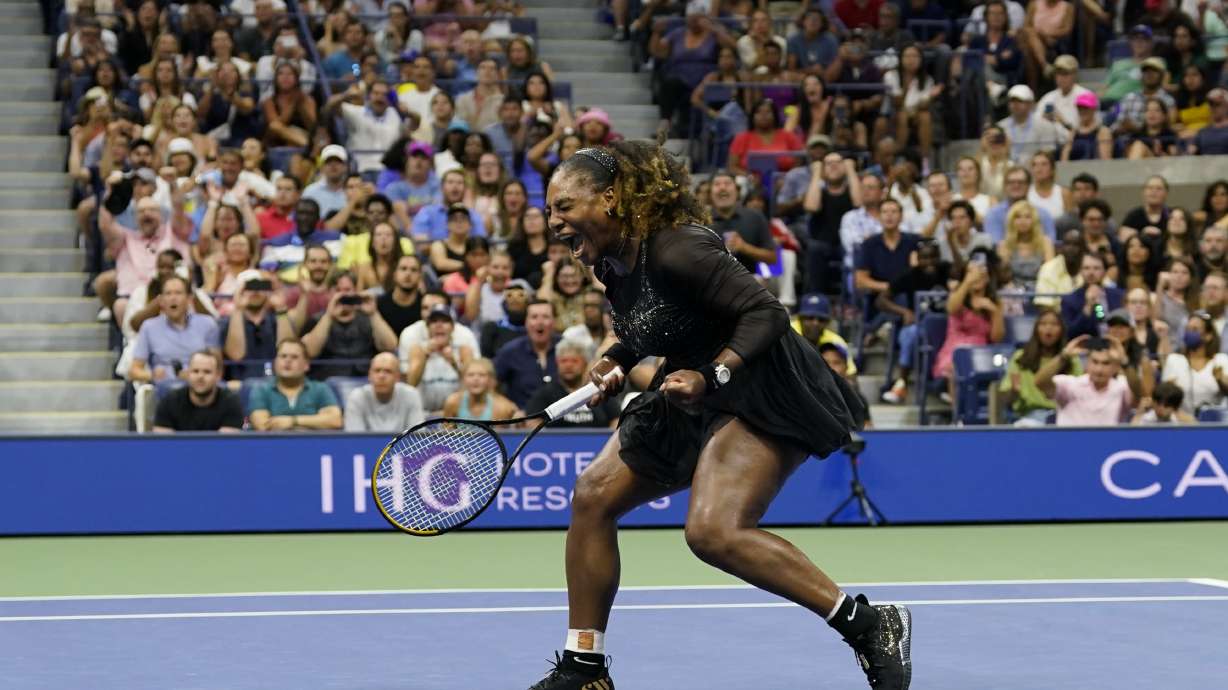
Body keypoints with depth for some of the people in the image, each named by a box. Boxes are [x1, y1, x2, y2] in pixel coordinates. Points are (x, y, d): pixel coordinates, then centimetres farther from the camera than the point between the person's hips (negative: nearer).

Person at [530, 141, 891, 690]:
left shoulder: (676, 250, -24)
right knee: (593, 495, 5)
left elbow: (767, 314, -25)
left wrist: (711, 378, -35)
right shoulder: (611, 264, 5)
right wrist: (614, 363, 8)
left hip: (762, 393, -10)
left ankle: (870, 625, -20)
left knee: (714, 532, -27)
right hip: (693, 399, 10)